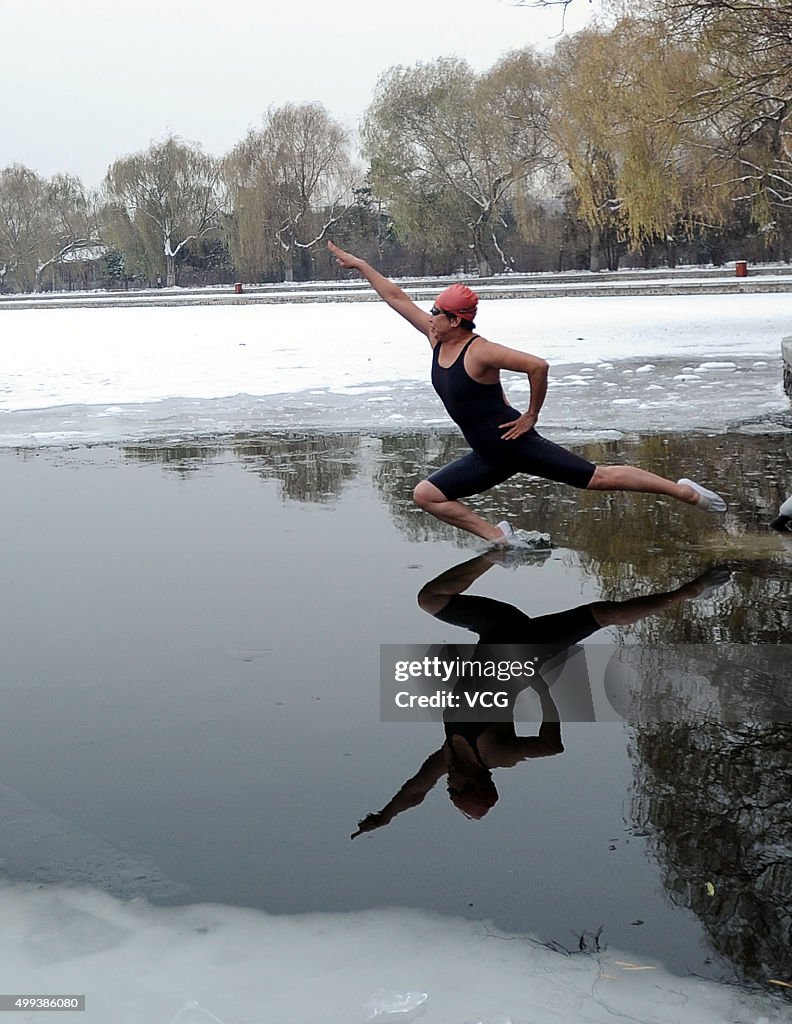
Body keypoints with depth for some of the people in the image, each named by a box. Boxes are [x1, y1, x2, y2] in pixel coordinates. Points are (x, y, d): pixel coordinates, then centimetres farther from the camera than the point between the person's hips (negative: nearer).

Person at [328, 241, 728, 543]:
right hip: (489, 457, 8)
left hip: (517, 444, -8)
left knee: (599, 477, -7)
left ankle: (685, 491, 5)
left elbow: (537, 365, -27)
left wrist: (531, 416, -18)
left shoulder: (479, 351, -20)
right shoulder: (437, 339, 3)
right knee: (425, 494, 2)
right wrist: (358, 265, 11)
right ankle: (498, 538, 5)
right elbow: (396, 297, 10)